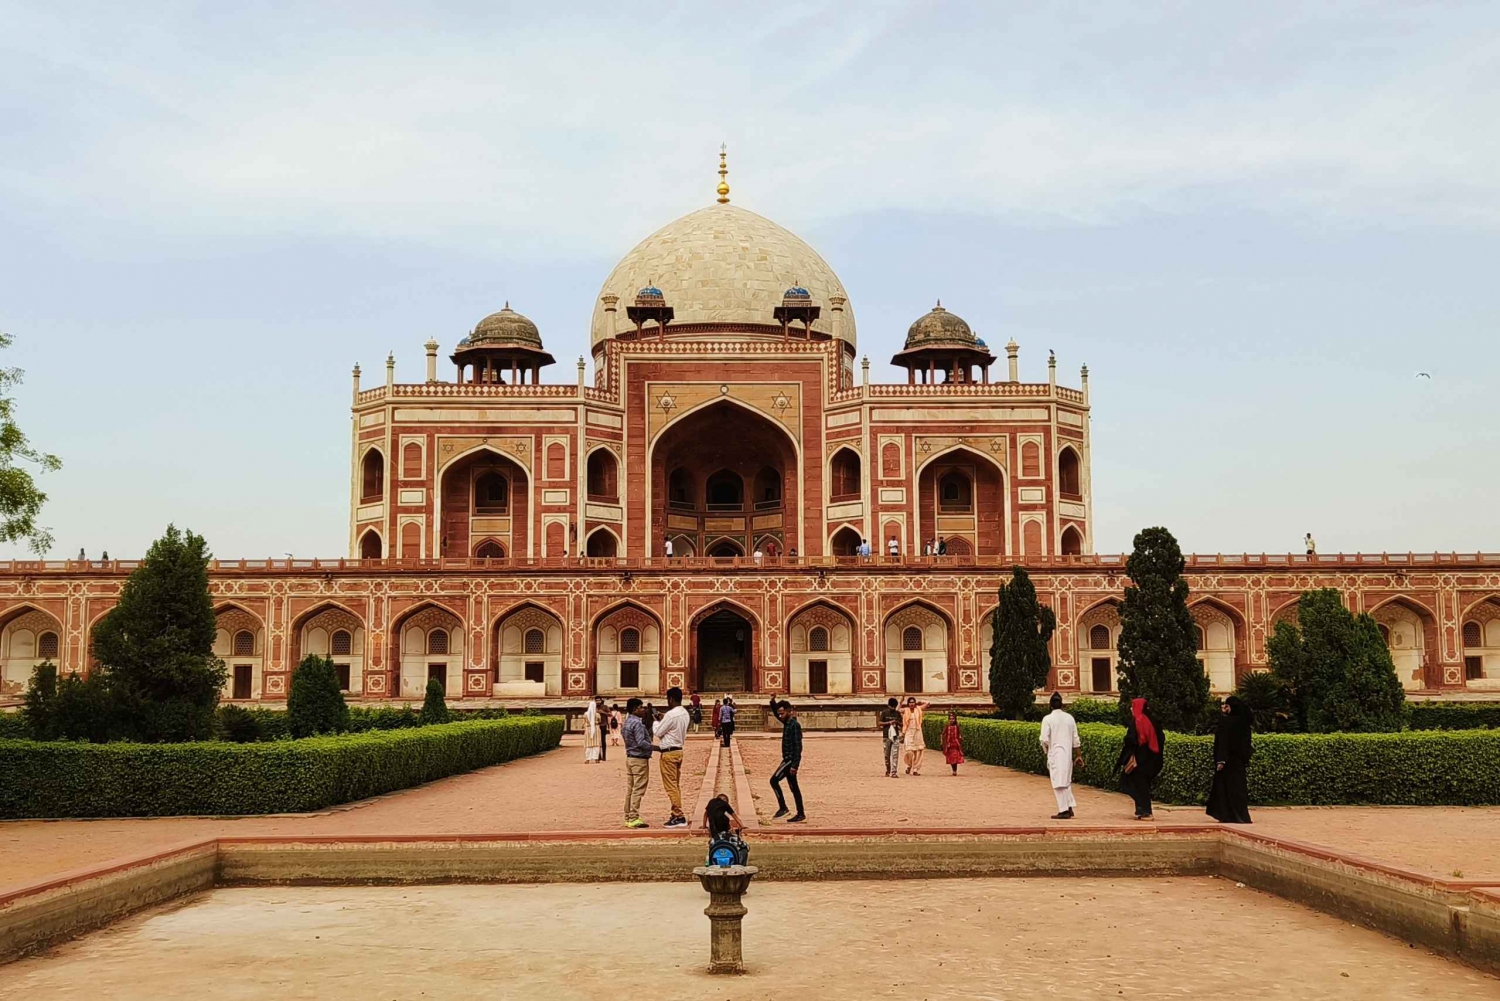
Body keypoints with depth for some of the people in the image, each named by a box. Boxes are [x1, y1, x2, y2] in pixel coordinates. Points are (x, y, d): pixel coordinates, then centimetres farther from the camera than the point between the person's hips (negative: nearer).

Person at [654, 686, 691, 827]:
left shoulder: (671, 715, -20)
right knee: (676, 786, 14)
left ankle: (679, 817, -5)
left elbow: (658, 733, -12)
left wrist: (656, 722, 5)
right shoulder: (684, 713, 8)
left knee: (671, 786, -4)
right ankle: (676, 814, 18)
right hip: (678, 751, 9)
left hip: (669, 753, -9)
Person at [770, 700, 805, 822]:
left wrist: (795, 765, -24)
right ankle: (800, 814, 14)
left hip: (791, 759, -10)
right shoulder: (787, 722, 10)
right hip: (787, 759, 10)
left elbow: (798, 746, -21)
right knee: (793, 787, 10)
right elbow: (776, 713, 25)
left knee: (774, 780, -13)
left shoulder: (795, 725, -17)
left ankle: (782, 807, -7)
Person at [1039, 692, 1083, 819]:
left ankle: (1064, 811, -2)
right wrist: (1078, 755, 16)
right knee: (1066, 781, 17)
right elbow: (1075, 739, 9)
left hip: (1055, 754, -5)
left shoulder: (1048, 719, -8)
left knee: (1058, 783, -1)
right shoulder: (1070, 718, 7)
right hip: (1068, 754, 5)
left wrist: (1045, 751, 7)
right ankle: (1069, 807, 15)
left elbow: (1044, 739, -12)